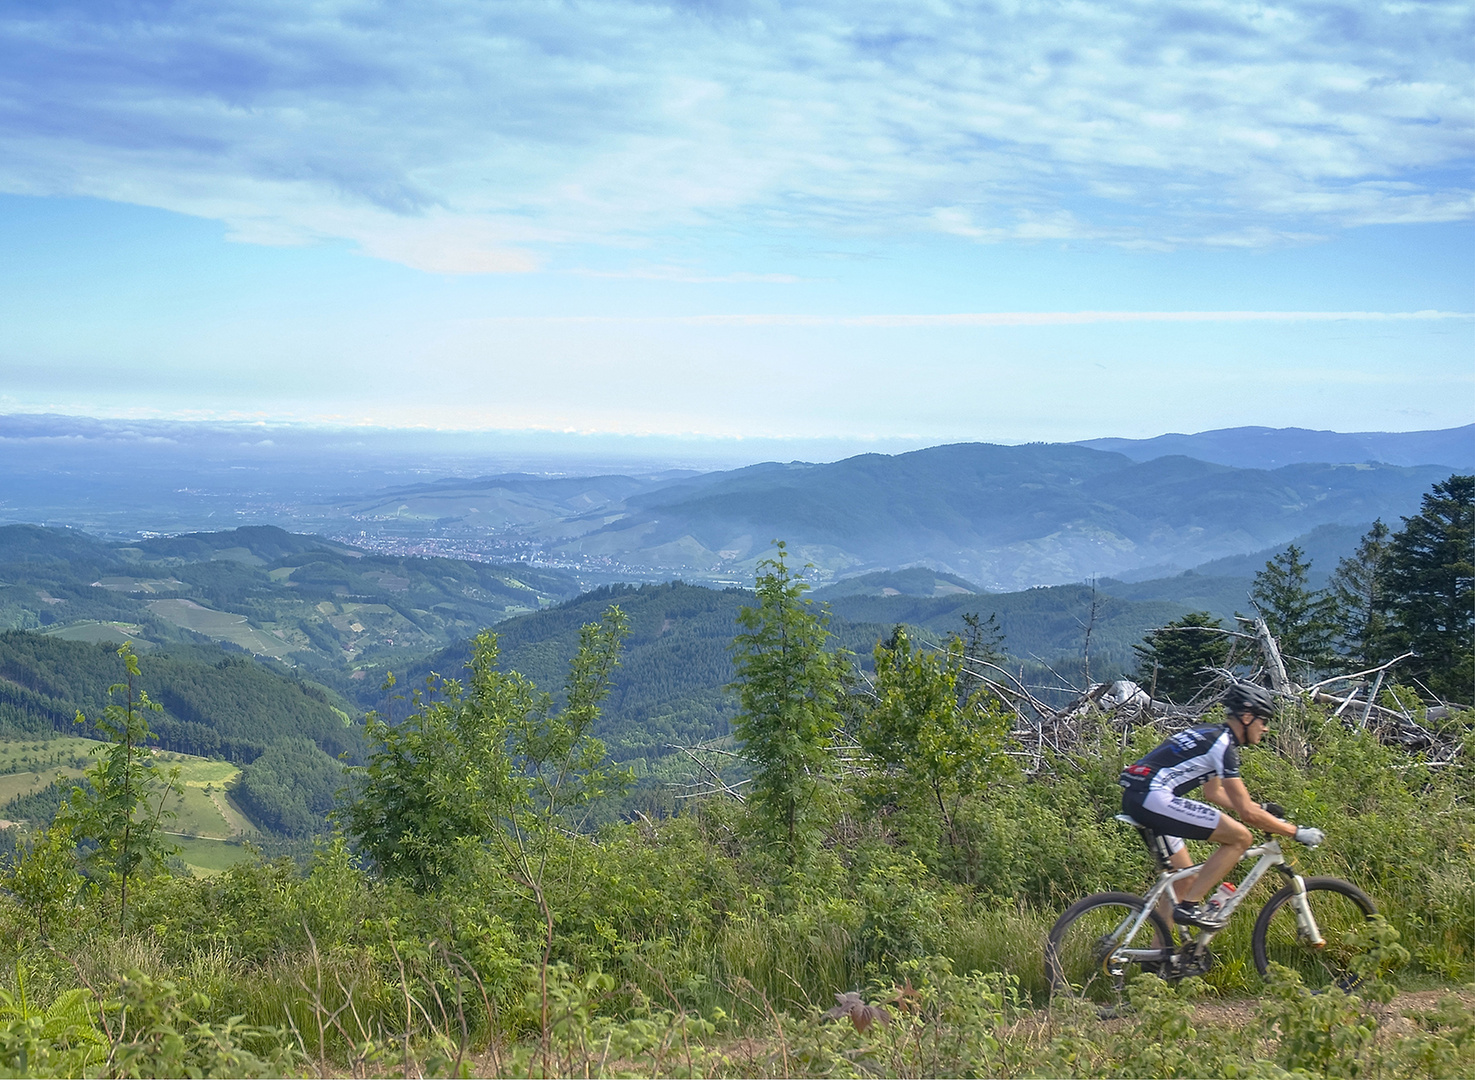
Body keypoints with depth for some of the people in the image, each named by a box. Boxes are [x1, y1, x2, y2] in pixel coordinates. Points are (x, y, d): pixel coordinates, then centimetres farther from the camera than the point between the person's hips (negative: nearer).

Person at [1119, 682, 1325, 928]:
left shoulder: (1211, 735, 20)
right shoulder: (1223, 745, -9)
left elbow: (1214, 792, 35)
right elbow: (1246, 812, -10)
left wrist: (1263, 811, 37)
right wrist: (1297, 832, -1)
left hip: (1135, 798, 10)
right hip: (1154, 798, -10)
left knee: (1183, 881, 18)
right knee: (1240, 837, -9)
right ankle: (1190, 906, -7)